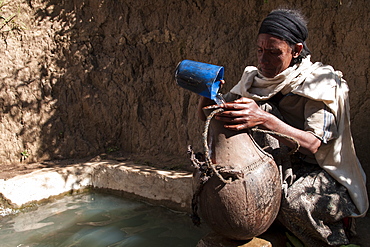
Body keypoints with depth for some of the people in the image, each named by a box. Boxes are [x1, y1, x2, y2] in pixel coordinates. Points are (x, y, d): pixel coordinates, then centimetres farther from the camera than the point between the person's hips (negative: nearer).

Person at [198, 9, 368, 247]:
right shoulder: (254, 79, 1)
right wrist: (208, 100, -26)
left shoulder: (321, 82, -15)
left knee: (294, 200, -34)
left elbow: (312, 144, -26)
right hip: (279, 164, 6)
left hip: (322, 171, -5)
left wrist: (263, 119, -40)